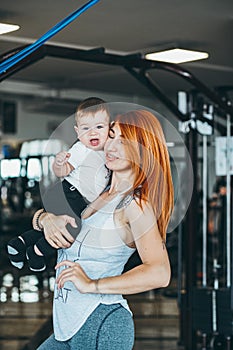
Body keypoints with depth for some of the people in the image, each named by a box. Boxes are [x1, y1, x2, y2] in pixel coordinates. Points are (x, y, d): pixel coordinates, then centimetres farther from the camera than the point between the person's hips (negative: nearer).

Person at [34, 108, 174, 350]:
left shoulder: (135, 205, -12)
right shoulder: (99, 193, 11)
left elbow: (159, 273, -25)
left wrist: (93, 285, -21)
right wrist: (45, 218, -5)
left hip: (101, 328, -8)